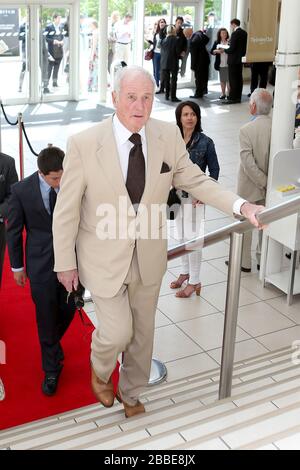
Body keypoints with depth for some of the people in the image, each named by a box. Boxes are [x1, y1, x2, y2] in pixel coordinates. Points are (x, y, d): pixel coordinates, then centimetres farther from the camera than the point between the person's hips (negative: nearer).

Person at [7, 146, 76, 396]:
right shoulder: (21, 191, -13)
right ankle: (52, 369, 26)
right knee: (46, 317, 7)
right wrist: (17, 266, 4)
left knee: (68, 309, 13)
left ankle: (51, 344, 45)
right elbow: (14, 231, -2)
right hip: (41, 263, -2)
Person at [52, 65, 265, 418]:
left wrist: (240, 205, -14)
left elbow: (195, 181, 0)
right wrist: (65, 263, -6)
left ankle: (131, 393, 46)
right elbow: (66, 209, -11)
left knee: (143, 333, 19)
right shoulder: (84, 144, -19)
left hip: (148, 256, 4)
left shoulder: (169, 136, -10)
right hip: (104, 257, -3)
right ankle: (100, 369, 40)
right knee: (117, 331, 2)